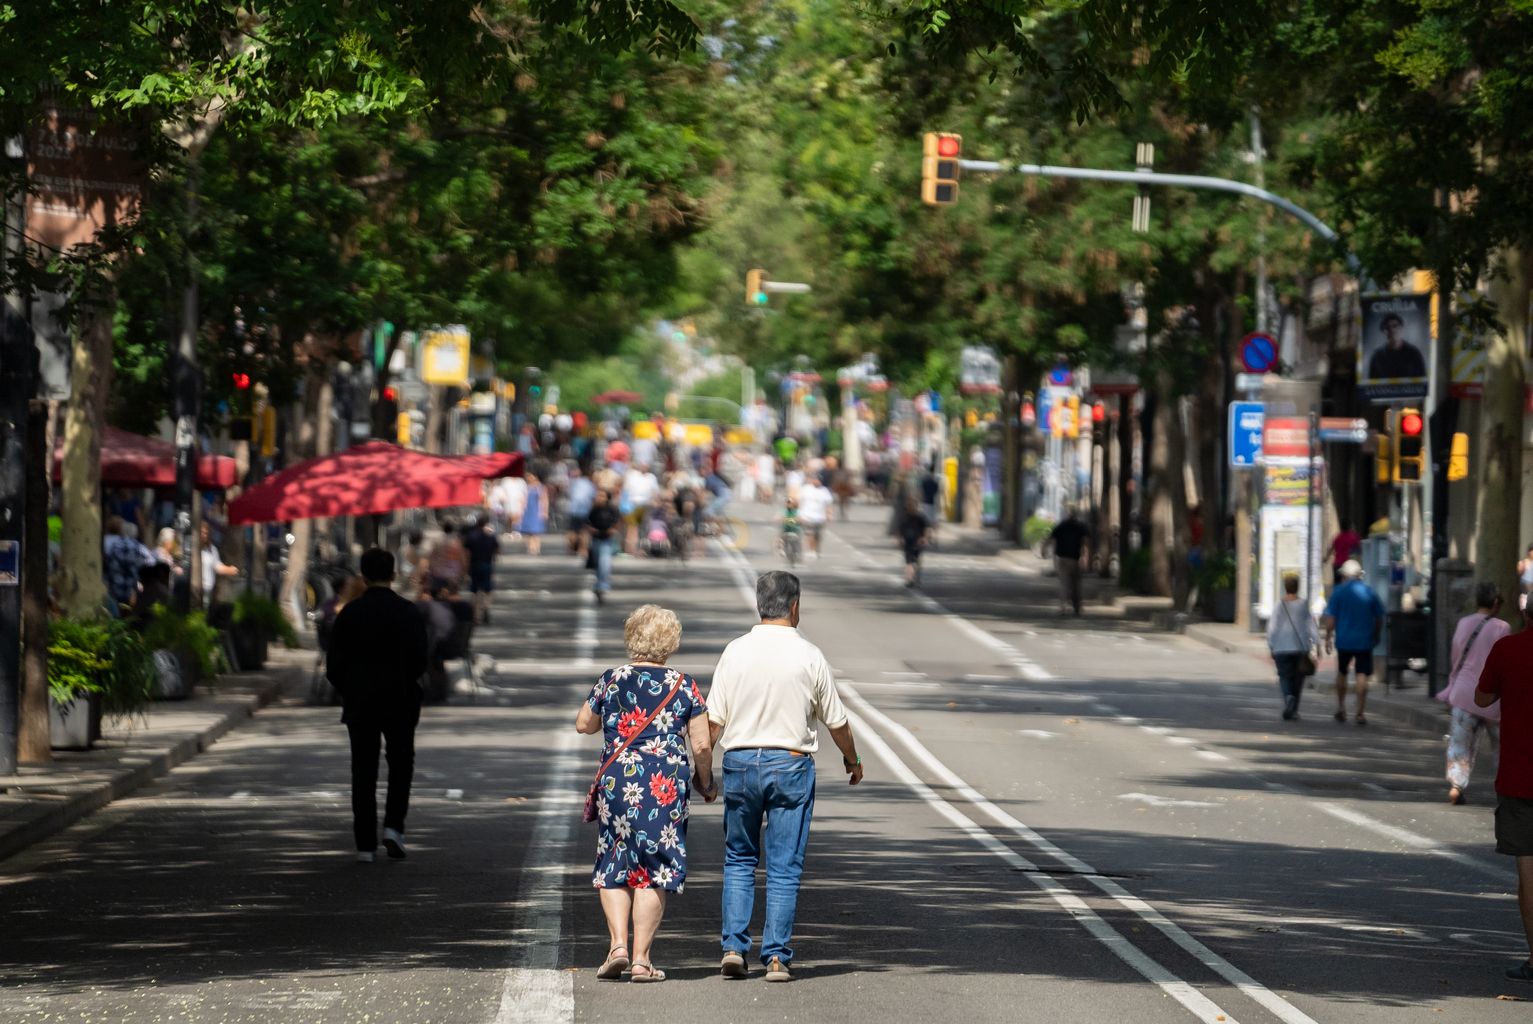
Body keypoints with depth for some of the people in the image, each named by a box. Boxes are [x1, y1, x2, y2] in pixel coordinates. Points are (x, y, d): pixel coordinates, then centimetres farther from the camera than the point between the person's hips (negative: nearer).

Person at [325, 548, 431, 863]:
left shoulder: (350, 613, -4)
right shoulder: (409, 613, -6)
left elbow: (334, 664, -3)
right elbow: (420, 662, -7)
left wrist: (348, 692, 12)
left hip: (359, 705, 1)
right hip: (401, 704, -1)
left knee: (363, 772, 5)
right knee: (401, 766, 14)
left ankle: (365, 844, 3)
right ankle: (393, 827, -2)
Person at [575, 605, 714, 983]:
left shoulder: (610, 681, 1)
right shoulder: (684, 686, -2)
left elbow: (583, 725, 14)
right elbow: (701, 746, -3)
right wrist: (707, 783, 14)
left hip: (616, 783, 1)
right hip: (666, 786, -1)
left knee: (614, 868, 12)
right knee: (654, 870, 4)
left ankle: (617, 943, -3)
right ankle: (641, 959, 2)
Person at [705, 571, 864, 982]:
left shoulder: (735, 652, -2)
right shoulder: (809, 657, -5)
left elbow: (714, 719, -2)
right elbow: (836, 720, 4)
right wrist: (852, 759, 21)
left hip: (740, 762, 2)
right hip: (790, 763, -2)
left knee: (739, 859, 14)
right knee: (784, 867, 3)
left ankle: (733, 946, 4)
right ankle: (777, 957, 0)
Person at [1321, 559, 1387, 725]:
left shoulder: (1338, 592, -4)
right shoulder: (1369, 592, 1)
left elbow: (1330, 618, -6)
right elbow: (1379, 618, 7)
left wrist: (1328, 637, 4)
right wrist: (1376, 635, 20)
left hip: (1344, 641, 0)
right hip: (1364, 641, 0)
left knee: (1341, 673, 17)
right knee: (1362, 676, -1)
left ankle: (1341, 708, 20)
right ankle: (1361, 712, -6)